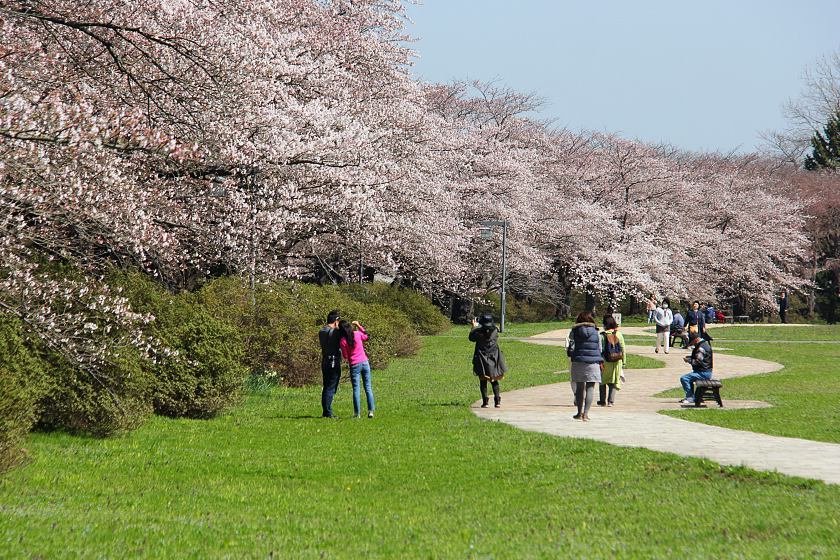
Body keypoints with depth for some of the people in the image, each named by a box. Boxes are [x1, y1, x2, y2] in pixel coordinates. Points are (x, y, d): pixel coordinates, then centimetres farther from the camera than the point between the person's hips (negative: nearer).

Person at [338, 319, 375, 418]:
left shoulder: (342, 340, -10)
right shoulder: (358, 334, -3)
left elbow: (345, 356, -2)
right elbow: (366, 336, 21)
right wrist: (359, 325, 24)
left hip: (354, 365, -3)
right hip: (365, 362, 3)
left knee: (356, 389, 2)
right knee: (368, 388, 7)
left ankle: (357, 413, 1)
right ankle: (371, 411, 4)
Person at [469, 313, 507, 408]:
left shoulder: (479, 332, -17)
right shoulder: (495, 331, -9)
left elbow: (471, 338, 3)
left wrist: (474, 327, 15)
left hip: (482, 360, -3)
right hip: (494, 359, 3)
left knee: (483, 381, 7)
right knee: (494, 380, 13)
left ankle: (485, 401, 0)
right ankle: (497, 401, 5)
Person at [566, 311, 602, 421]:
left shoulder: (574, 332, 0)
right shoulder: (596, 333, 1)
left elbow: (571, 348, -1)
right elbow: (599, 349, 5)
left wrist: (569, 353, 20)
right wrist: (600, 362, 16)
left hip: (578, 361, 1)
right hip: (593, 362, -1)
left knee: (579, 388, 10)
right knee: (590, 388, 0)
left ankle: (580, 413, 14)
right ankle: (586, 413, -8)